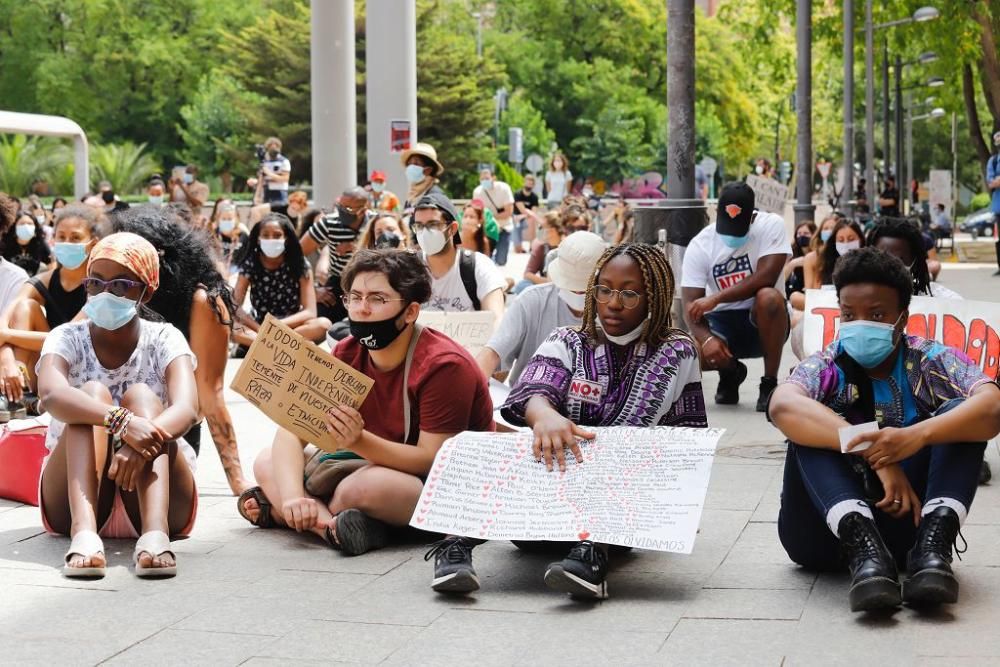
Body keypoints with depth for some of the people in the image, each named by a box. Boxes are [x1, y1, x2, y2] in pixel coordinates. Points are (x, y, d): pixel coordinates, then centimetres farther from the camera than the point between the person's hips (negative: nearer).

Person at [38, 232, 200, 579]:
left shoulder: (164, 339, -3)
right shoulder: (67, 338, -3)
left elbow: (186, 407, -23)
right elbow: (51, 393, -28)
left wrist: (140, 444, -45)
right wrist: (121, 422, -46)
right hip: (74, 503, 0)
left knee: (142, 395, -23)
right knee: (92, 392, -23)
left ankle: (155, 532, -48)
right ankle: (83, 532, -47)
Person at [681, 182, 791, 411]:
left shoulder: (771, 225, -13)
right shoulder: (699, 245, -9)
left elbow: (765, 278, -26)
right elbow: (691, 304, -14)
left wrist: (715, 299, -32)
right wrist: (707, 339, -35)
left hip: (764, 320, -2)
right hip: (723, 323, 2)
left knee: (769, 297, -37)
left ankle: (770, 383, -18)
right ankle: (730, 371, 10)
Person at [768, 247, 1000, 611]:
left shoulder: (932, 362, -1)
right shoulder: (827, 367, -4)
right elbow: (782, 406, -29)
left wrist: (917, 436, -41)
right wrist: (877, 456, -40)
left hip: (906, 518, 1)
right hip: (828, 524, 0)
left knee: (958, 414, -15)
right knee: (810, 429, -22)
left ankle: (933, 547, -34)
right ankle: (863, 550, -41)